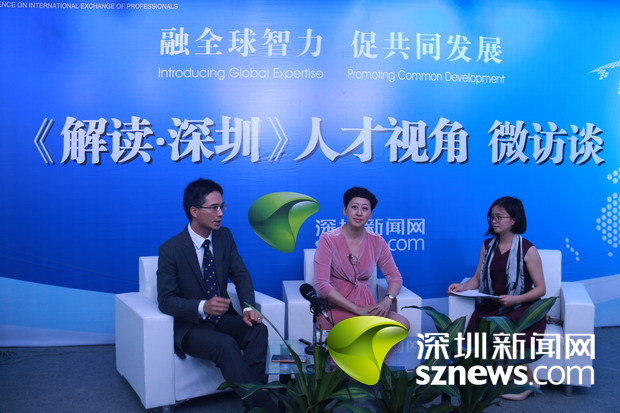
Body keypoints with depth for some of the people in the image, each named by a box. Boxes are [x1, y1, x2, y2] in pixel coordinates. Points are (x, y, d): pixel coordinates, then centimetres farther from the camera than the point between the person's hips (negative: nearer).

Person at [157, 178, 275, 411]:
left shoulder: (225, 236, 2)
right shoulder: (170, 249, -12)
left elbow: (241, 276, 1)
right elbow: (166, 300, -15)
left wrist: (248, 308, -19)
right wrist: (203, 307, -34)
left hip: (223, 318, 4)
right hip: (190, 325, -4)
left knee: (257, 329, -26)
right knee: (226, 345, -33)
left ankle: (253, 395, -20)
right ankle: (263, 404, -26)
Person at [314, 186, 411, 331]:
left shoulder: (377, 241, 5)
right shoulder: (328, 239, -7)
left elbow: (395, 277, 10)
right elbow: (322, 285, -13)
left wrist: (386, 301, -13)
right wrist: (357, 309, -19)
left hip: (366, 305, 5)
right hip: (336, 307, -5)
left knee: (403, 325, -24)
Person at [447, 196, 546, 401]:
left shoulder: (528, 250, -6)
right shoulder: (487, 245, 8)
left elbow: (540, 289, -6)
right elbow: (477, 279, 8)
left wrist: (515, 299, -23)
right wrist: (463, 287, -14)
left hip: (522, 309, -4)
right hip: (491, 307, 4)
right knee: (475, 333, -25)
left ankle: (528, 381, -1)